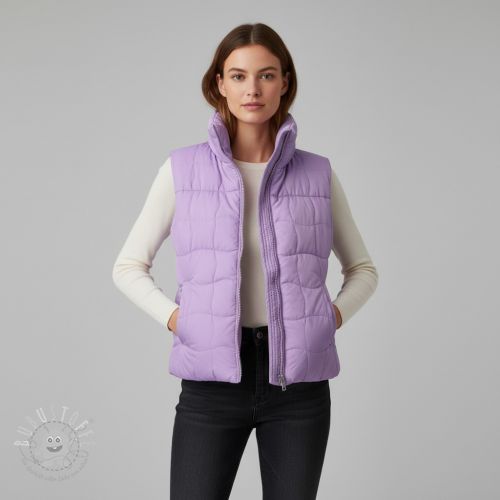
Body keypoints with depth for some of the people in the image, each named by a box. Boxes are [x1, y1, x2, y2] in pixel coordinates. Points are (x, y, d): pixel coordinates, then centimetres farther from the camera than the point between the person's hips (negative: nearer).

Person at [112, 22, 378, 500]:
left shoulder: (317, 174, 3)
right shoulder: (182, 169, 0)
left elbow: (363, 269, 15)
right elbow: (128, 267, 8)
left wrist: (334, 316, -3)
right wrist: (175, 319, -7)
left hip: (297, 380, 1)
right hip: (213, 379, -1)